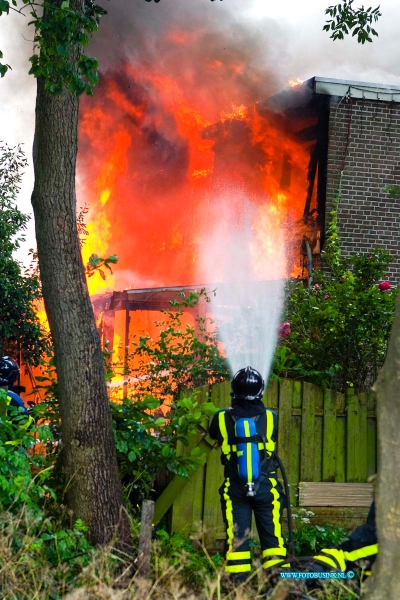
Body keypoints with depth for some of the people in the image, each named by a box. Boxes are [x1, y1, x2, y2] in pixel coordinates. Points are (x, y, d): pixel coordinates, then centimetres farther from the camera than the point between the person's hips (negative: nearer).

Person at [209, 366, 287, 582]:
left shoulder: (222, 419, -9)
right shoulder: (271, 418, -8)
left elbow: (213, 434, 14)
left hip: (235, 490, 0)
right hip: (266, 488, 0)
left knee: (236, 539, 7)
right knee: (272, 537, 7)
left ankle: (239, 584, 6)